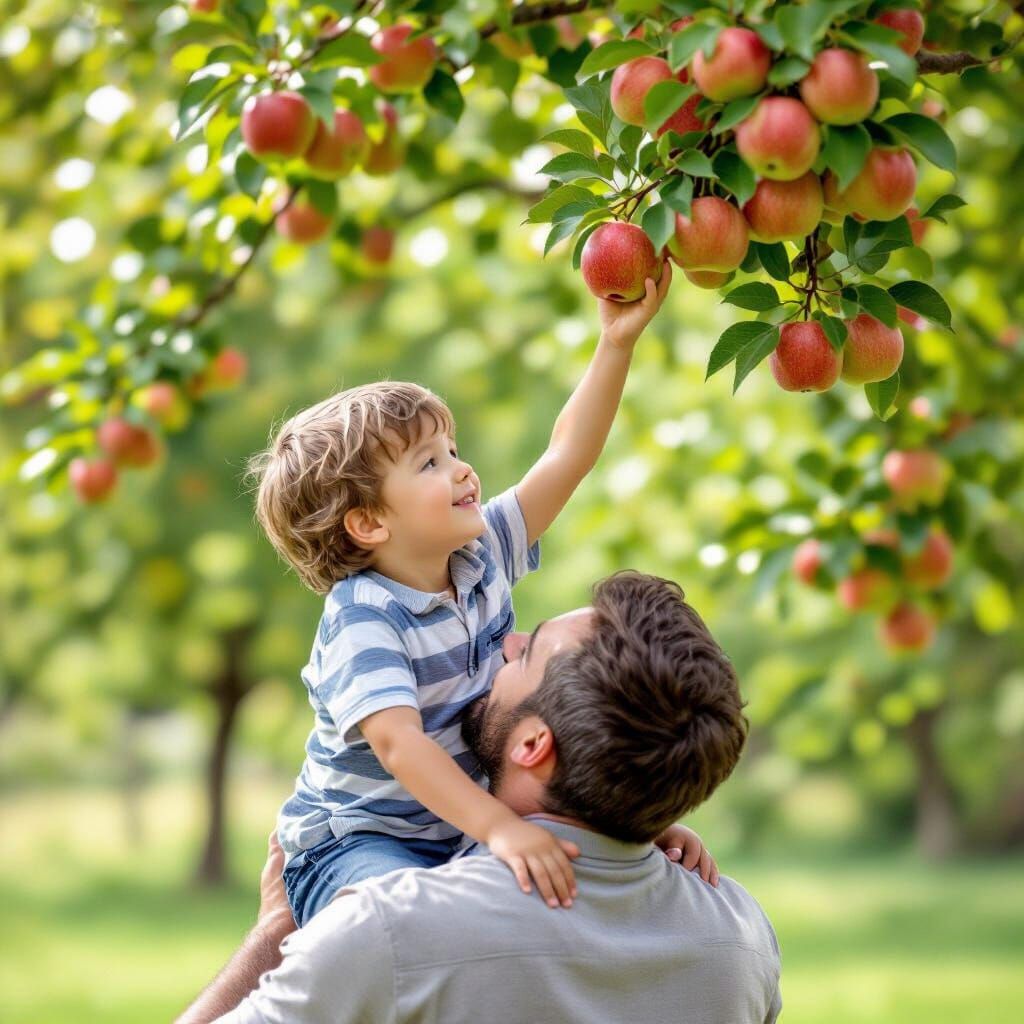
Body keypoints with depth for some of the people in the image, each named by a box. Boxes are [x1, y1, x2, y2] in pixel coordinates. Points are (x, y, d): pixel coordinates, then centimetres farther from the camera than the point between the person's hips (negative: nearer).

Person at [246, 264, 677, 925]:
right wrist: (500, 828, -46)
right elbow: (398, 743, -34)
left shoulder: (482, 554, 1)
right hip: (354, 845, -8)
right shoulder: (362, 619, -21)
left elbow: (569, 455, 3)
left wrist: (618, 341, -7)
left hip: (462, 837, 8)